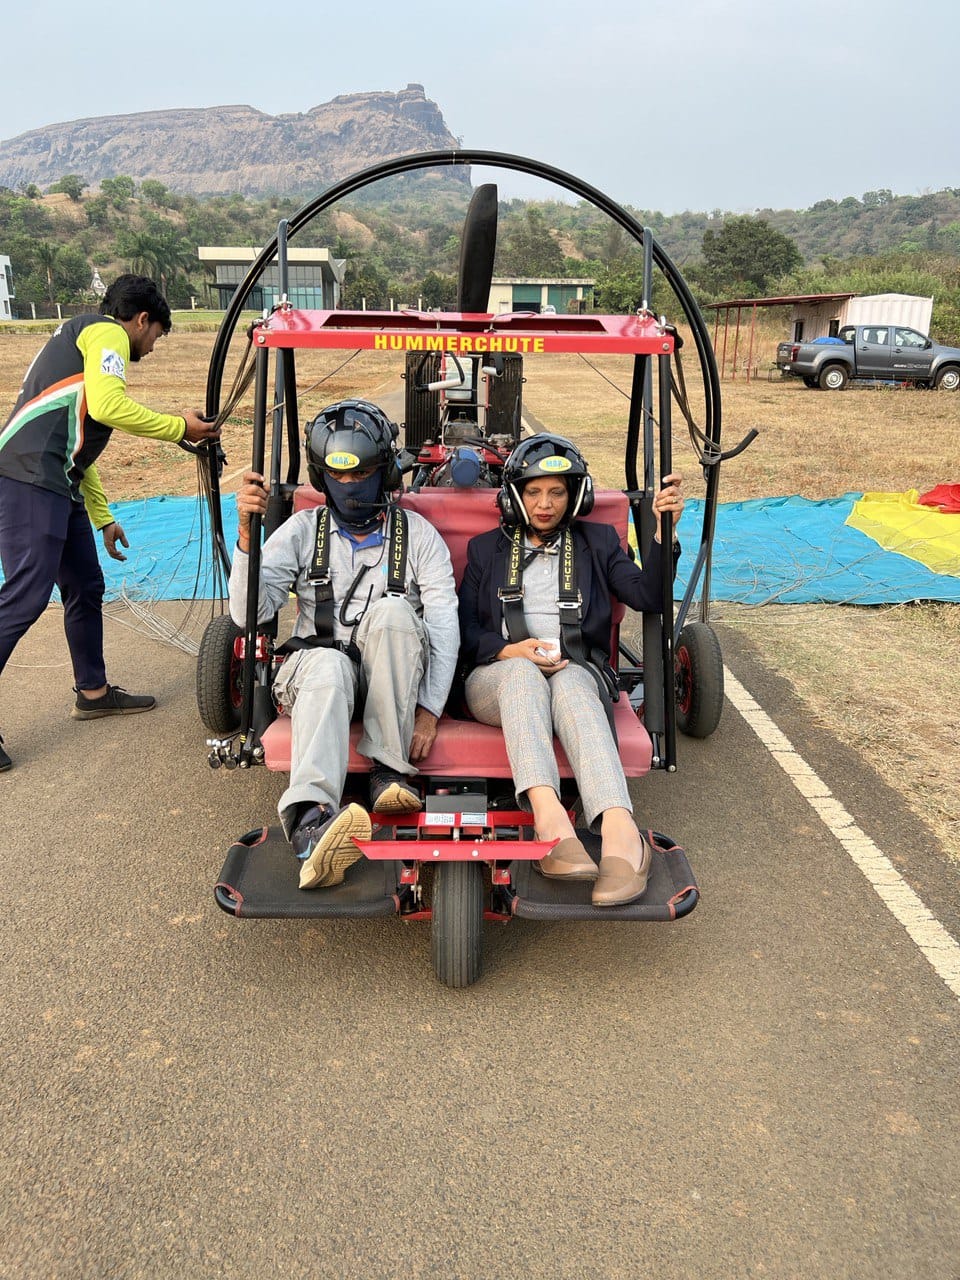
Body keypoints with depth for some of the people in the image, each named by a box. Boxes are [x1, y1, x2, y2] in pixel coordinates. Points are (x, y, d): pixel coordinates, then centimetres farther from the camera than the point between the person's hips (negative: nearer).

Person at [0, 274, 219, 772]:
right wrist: (180, 427, -8)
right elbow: (107, 405, -20)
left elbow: (77, 445, 32)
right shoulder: (106, 333, 1)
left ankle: (93, 691, 30)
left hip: (56, 486, 11)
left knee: (86, 587, 17)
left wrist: (104, 519, 33)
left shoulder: (80, 341, 31)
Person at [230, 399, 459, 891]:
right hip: (316, 668, 0)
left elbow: (444, 629, -1)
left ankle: (390, 768, -28)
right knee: (327, 664, -37)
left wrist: (429, 710, -14)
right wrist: (246, 531, -14)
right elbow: (248, 613, 0)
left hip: (392, 681, 0)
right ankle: (310, 818, -59)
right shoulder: (303, 529, 11)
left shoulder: (417, 534, 8)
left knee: (392, 609, -31)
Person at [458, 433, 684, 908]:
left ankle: (619, 830, -59)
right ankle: (549, 818, -58)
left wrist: (662, 531, -9)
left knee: (571, 681, -37)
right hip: (497, 680, 0)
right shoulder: (485, 548, 22)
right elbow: (465, 628, 12)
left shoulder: (596, 542, 22)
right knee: (522, 672, -37)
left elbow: (647, 596, 5)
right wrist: (510, 650, -8)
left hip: (578, 676, 0)